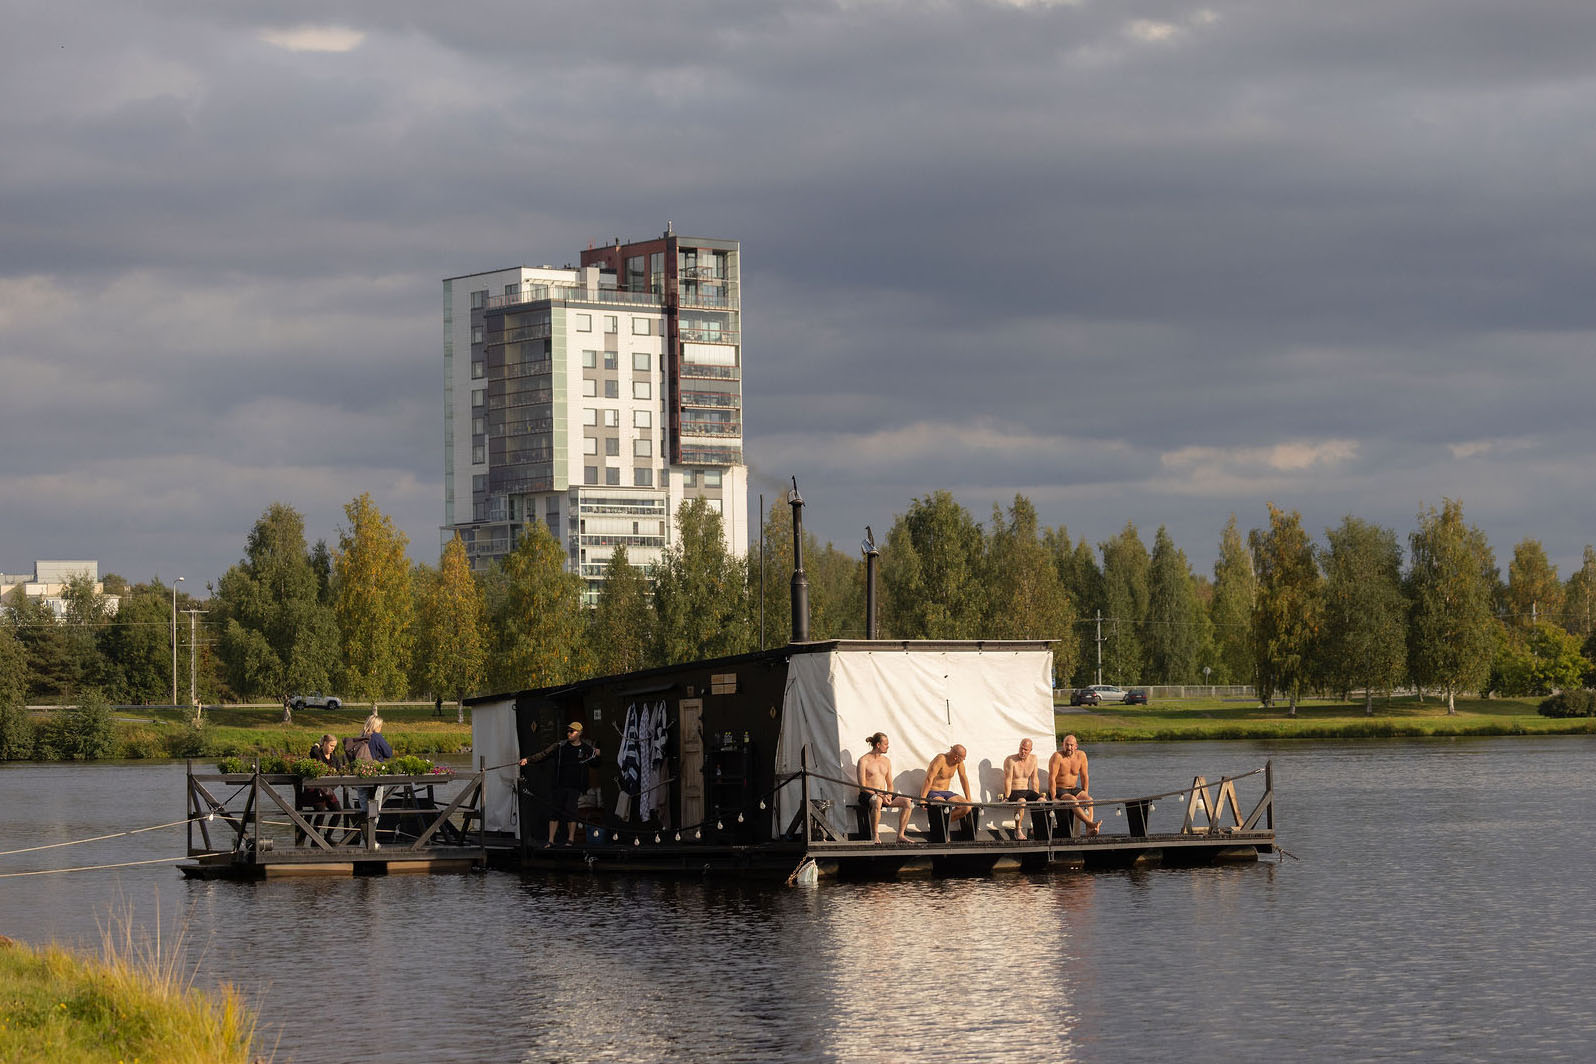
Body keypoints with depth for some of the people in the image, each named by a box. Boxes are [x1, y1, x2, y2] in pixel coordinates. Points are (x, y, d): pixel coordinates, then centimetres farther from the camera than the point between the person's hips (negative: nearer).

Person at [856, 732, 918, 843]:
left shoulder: (886, 761, 16)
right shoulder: (864, 761, -5)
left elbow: (889, 784, 18)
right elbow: (862, 786, -11)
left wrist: (889, 795, -6)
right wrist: (880, 796, -21)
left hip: (883, 795, 6)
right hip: (867, 795, -6)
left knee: (907, 802, -15)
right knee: (877, 801, -42)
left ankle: (901, 835, -11)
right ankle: (875, 836, -35)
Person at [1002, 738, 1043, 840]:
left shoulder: (1033, 758, 7)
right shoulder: (1010, 760, -10)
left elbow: (1034, 779, 10)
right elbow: (1008, 780, -13)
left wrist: (1037, 795, 5)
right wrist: (1007, 797, -18)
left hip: (1026, 791, 5)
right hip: (1013, 792, -5)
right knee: (1021, 801, -38)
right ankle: (1017, 831, -29)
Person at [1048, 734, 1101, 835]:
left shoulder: (1081, 755, 1)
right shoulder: (1057, 757, -15)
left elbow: (1084, 776, 10)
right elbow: (1051, 778, -17)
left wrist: (1084, 794, 5)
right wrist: (1053, 798, -21)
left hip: (1073, 789, 5)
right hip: (1058, 790, -5)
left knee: (1089, 800, -21)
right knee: (1073, 801, -33)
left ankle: (1089, 830, -33)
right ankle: (1091, 824, -45)